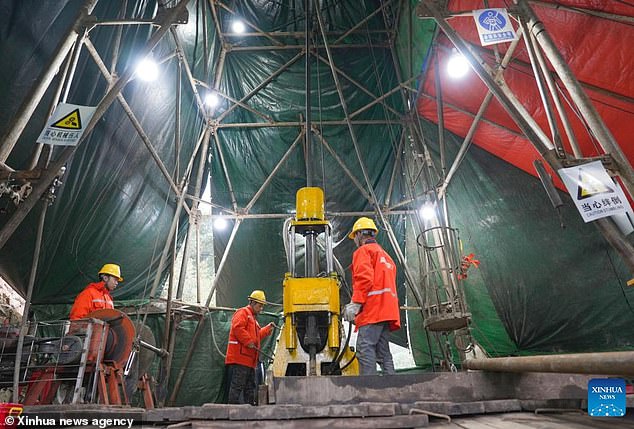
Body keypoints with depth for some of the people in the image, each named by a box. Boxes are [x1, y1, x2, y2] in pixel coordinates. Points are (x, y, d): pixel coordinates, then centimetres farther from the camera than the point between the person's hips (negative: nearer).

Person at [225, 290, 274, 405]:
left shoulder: (253, 318, 27)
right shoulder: (242, 312, -5)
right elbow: (237, 328, -22)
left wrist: (267, 329, 22)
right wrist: (248, 341, -22)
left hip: (250, 360, 11)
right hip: (239, 358, -10)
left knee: (250, 387, 14)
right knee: (237, 386, -8)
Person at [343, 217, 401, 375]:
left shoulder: (363, 251, 2)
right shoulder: (386, 256, 30)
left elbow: (364, 278, -15)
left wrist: (355, 304, -17)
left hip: (372, 310, -9)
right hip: (387, 311, 9)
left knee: (365, 349, -14)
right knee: (383, 352, 10)